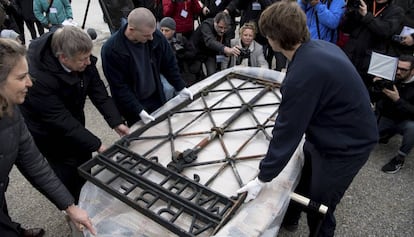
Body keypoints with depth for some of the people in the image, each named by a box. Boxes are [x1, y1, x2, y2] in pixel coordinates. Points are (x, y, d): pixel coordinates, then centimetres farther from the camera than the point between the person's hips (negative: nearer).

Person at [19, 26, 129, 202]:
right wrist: (97, 145, -29)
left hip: (74, 123, 6)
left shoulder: (82, 58, -20)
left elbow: (97, 89, -11)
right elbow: (61, 120, -32)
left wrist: (116, 122, -19)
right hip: (49, 134, -6)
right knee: (69, 184, 6)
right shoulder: (39, 78, -37)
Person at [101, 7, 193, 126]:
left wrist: (180, 87, -1)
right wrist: (139, 111, -24)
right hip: (133, 104, -4)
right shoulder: (111, 50, -26)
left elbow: (169, 63, 1)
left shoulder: (156, 36, -15)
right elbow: (119, 87, -20)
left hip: (156, 98, 4)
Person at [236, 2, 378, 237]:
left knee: (319, 207, 10)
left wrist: (262, 178, -14)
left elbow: (288, 130, -26)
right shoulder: (321, 46, -5)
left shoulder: (304, 72, -32)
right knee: (300, 178, 24)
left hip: (345, 147, -9)